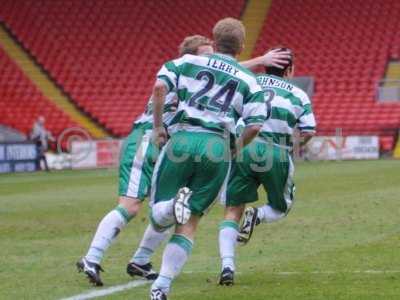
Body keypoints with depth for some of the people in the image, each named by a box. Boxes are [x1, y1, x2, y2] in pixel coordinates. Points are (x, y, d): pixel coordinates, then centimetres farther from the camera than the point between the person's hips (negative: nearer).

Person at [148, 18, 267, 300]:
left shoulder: (189, 62, 13)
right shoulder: (249, 80, 12)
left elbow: (160, 86, -3)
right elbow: (255, 126, 1)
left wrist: (158, 126, 8)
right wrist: (236, 147, 20)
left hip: (182, 138, -1)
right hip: (218, 147, 1)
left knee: (158, 217, 8)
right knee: (188, 225, 8)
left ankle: (175, 204, -27)